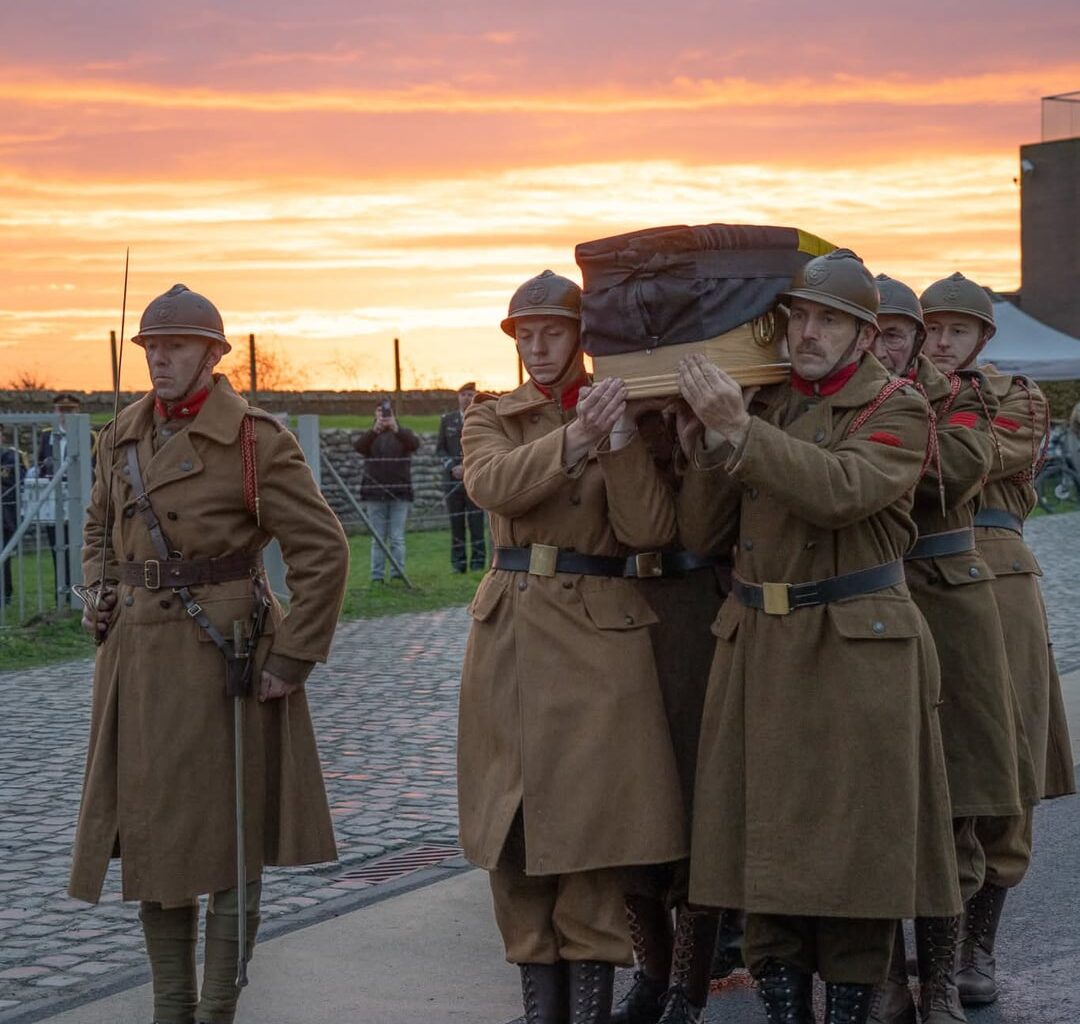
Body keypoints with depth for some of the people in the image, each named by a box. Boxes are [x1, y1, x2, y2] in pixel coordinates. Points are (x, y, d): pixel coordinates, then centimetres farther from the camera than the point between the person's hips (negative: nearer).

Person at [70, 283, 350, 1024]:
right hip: (138, 658, 6)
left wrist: (292, 659, -12)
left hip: (223, 658, -6)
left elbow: (324, 551, -11)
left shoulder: (258, 441, -11)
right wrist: (101, 594, 7)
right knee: (150, 838, 11)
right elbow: (100, 527, 25)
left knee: (228, 845, 1)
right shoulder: (124, 436, 8)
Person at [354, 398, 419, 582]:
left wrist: (396, 430, -31)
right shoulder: (370, 435, 9)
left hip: (400, 494, -1)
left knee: (397, 538, -3)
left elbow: (414, 444, -14)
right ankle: (377, 576, 3)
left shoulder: (402, 434, 8)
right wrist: (375, 430, -31)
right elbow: (359, 446, -13)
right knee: (377, 539, 2)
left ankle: (398, 573, -2)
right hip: (375, 494, 1)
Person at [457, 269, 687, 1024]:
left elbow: (650, 531, -8)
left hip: (601, 634, -2)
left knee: (595, 824, -4)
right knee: (517, 826, 5)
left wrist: (619, 438, -18)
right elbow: (492, 483, -15)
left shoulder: (620, 415, 6)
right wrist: (574, 439, -29)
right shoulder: (492, 417, 9)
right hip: (510, 639, 2)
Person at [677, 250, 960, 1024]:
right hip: (759, 645, 5)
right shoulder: (760, 405, 12)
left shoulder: (897, 410, -3)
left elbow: (839, 489, -23)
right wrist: (707, 439, -5)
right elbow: (701, 536, 10)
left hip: (859, 648, -4)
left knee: (856, 837, 2)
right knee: (764, 838, 5)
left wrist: (737, 432, -26)